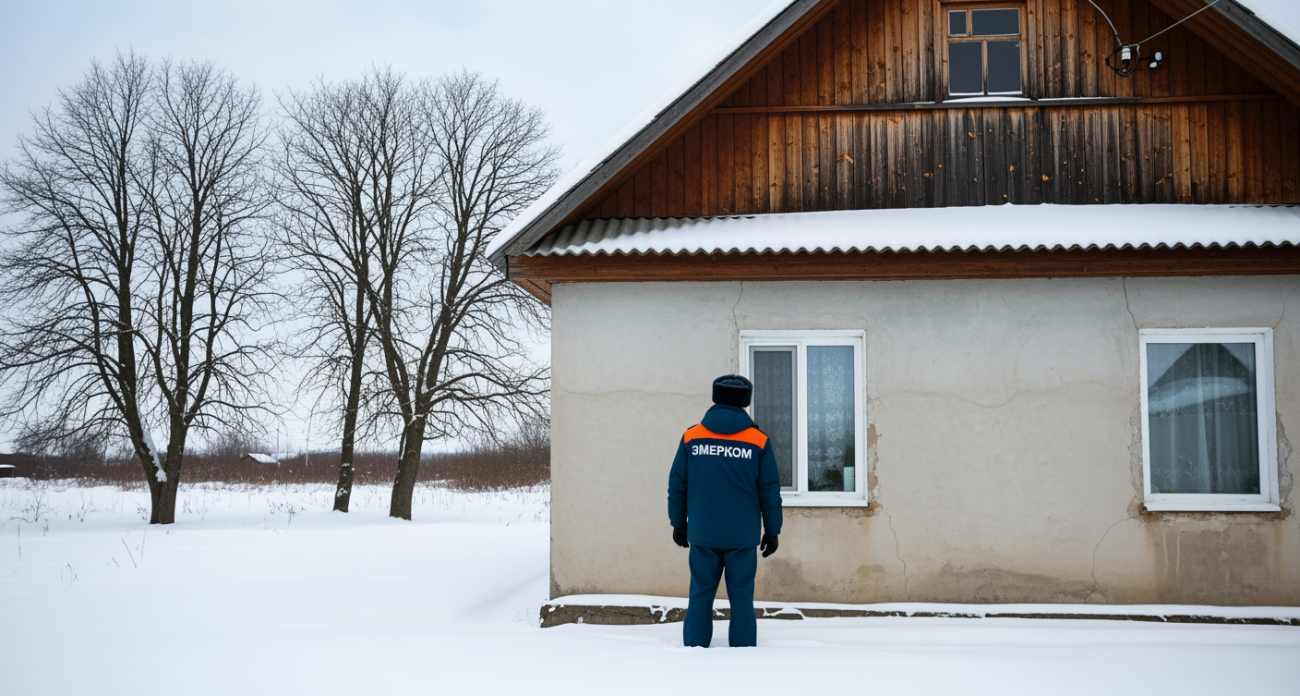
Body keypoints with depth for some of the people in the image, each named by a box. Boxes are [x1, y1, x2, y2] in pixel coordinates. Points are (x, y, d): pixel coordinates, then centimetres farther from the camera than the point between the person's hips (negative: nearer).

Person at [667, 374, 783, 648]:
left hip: (702, 534, 1)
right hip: (743, 536, -1)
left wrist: (679, 524, 15)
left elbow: (677, 485, 4)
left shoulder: (691, 437, 1)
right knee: (741, 599, 4)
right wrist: (772, 531, 9)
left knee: (701, 596, 8)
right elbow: (769, 490, 0)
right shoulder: (758, 441, -2)